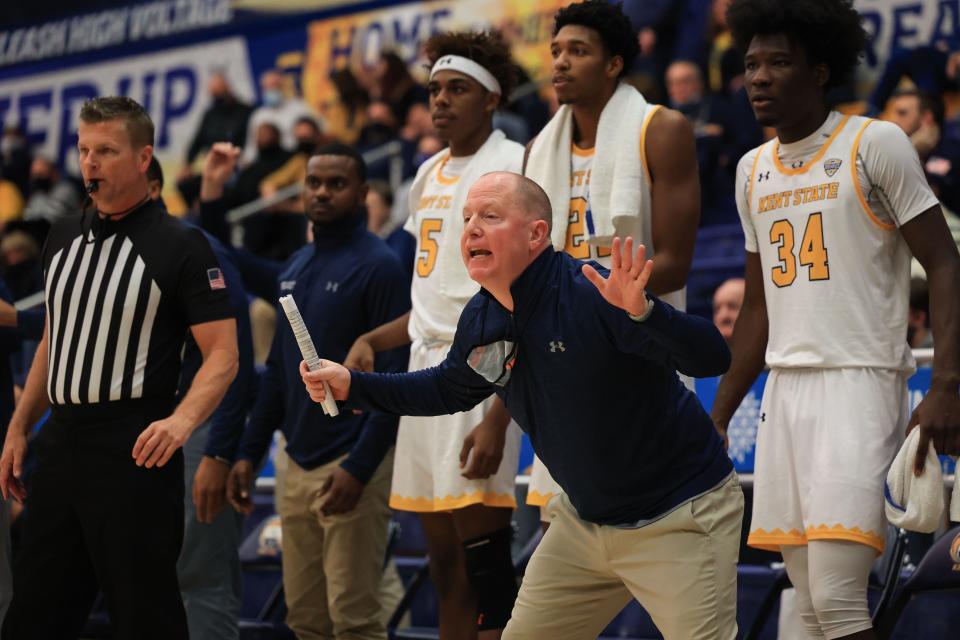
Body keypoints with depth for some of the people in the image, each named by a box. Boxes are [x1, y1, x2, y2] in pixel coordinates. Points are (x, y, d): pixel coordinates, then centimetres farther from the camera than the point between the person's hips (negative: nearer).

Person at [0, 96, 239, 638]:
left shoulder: (182, 246, -8)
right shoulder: (65, 237, 12)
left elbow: (223, 355, -12)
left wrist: (182, 420, -28)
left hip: (135, 451, -7)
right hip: (60, 446, 7)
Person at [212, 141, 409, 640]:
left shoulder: (378, 266, -8)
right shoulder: (295, 267, 15)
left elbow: (394, 376, -14)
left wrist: (359, 468, -20)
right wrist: (249, 452, 13)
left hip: (350, 468, -8)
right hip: (298, 467, 8)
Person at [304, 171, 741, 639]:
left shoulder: (592, 295, -26)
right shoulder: (480, 320, -3)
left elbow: (713, 358, -32)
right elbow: (450, 389, 19)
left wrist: (643, 314, -51)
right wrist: (352, 385, 9)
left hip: (680, 519, -7)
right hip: (585, 521, 7)